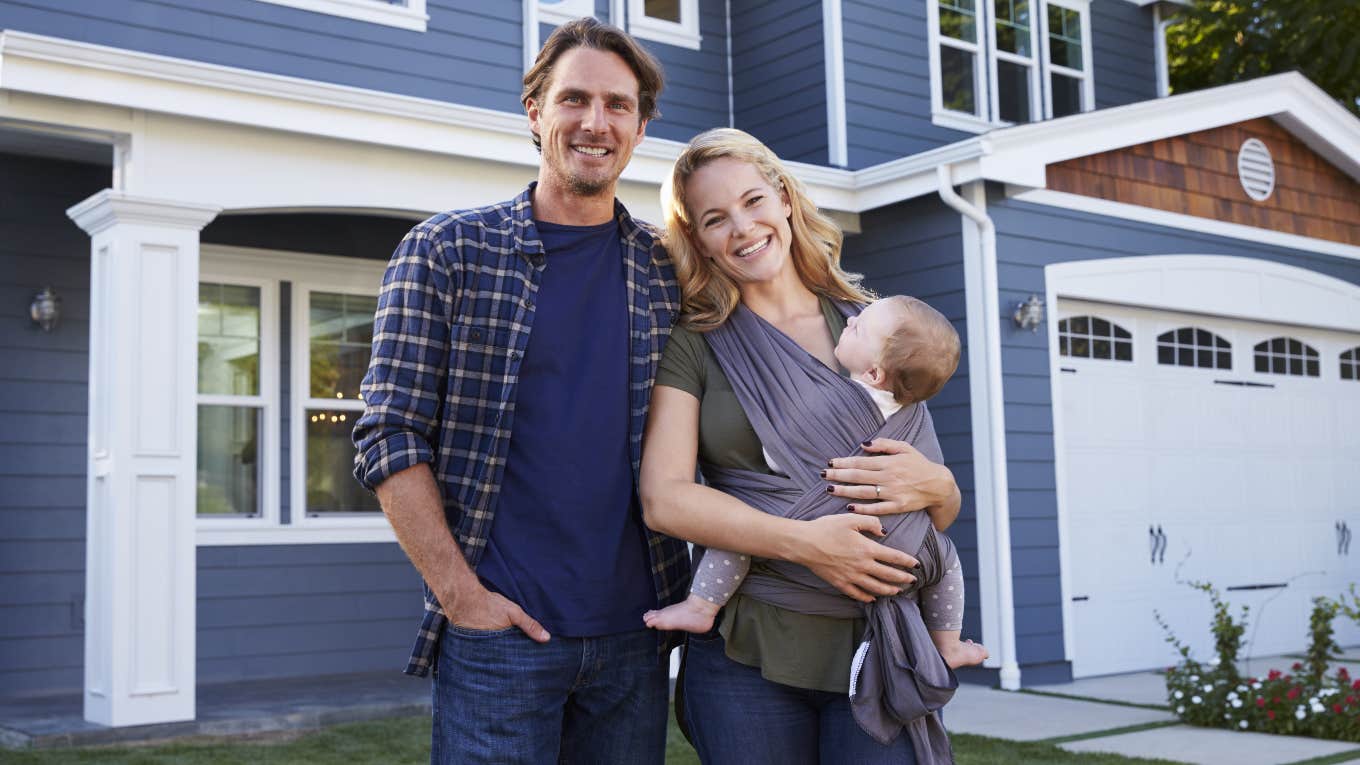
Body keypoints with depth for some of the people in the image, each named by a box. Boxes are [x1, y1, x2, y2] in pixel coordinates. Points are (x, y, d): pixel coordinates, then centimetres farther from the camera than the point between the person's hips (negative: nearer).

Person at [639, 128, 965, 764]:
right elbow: (663, 497, -8)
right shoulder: (694, 344, 4)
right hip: (747, 655, -1)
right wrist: (803, 542, -18)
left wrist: (933, 484, -10)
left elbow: (944, 515, 14)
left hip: (881, 646, 2)